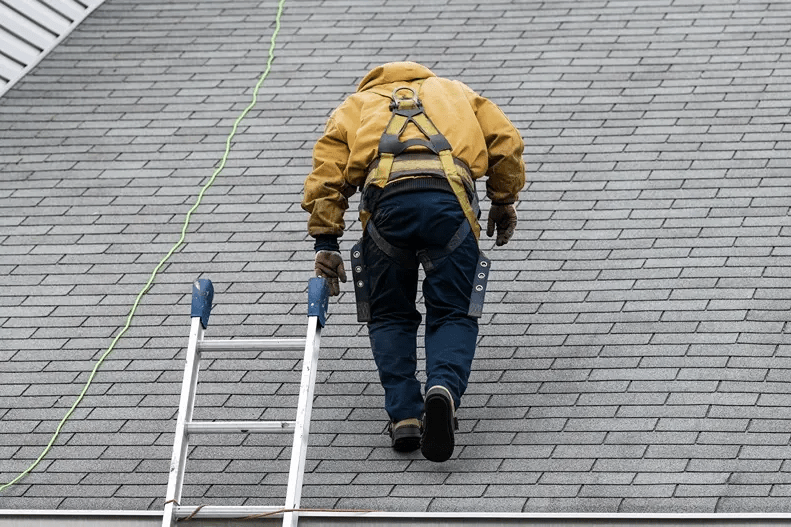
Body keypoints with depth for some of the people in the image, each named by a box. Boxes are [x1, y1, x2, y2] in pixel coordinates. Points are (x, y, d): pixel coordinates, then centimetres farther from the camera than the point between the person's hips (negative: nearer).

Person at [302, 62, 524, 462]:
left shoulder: (355, 106, 35)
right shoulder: (454, 91, 39)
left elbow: (327, 167, 17)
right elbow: (506, 142, 24)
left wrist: (325, 241, 13)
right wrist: (504, 203, 34)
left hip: (386, 198, 0)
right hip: (449, 197, 0)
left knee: (389, 316, 19)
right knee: (454, 315, 10)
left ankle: (404, 416, 4)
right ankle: (444, 389, -20)